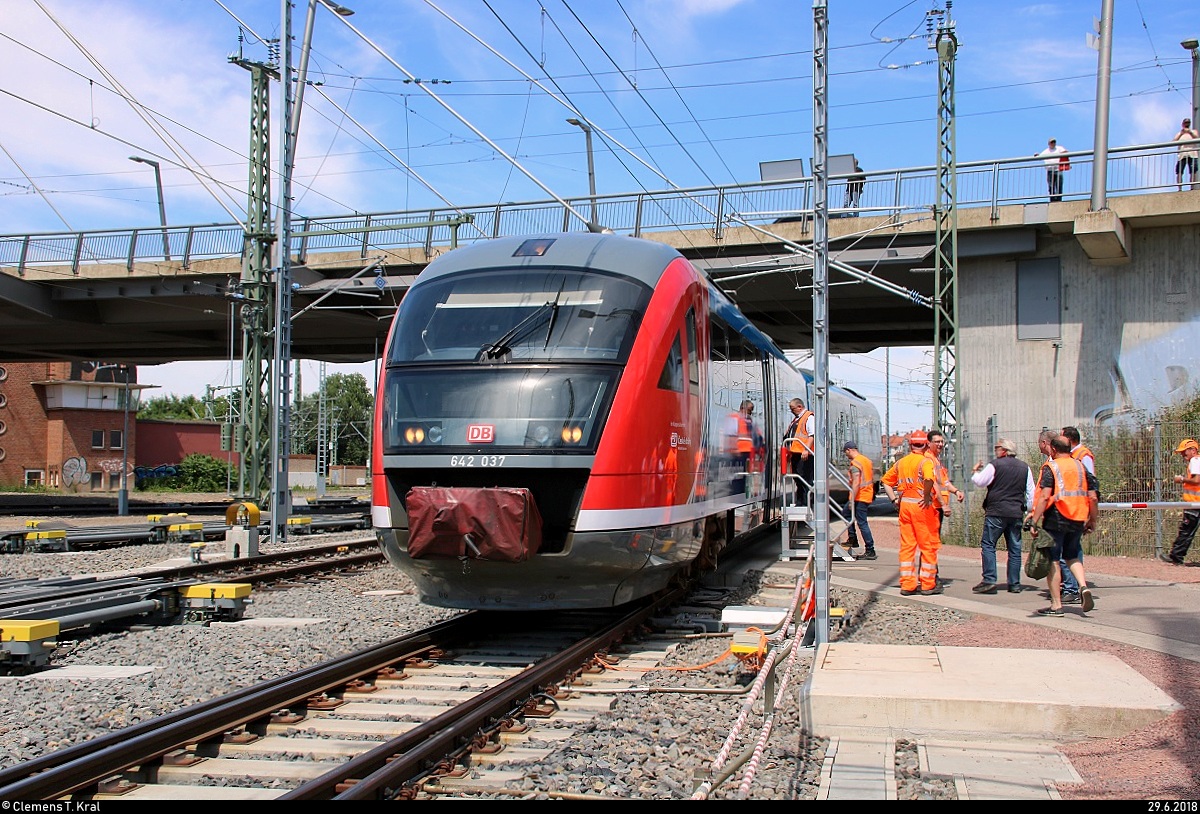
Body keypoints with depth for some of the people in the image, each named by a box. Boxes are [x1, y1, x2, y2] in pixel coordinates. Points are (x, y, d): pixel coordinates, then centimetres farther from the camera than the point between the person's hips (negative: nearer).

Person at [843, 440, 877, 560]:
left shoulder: (855, 463, -17)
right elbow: (872, 479, 19)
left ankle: (870, 551, -6)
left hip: (860, 497, -10)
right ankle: (852, 540, 23)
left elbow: (856, 483, -24)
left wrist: (852, 500, -22)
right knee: (847, 512, 24)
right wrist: (872, 494, 26)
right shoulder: (866, 460, 13)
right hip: (868, 495, 10)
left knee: (862, 523, -7)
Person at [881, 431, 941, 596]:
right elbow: (929, 479, -28)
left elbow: (886, 480, 19)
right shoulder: (925, 461, -8)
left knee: (907, 545, 8)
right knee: (928, 545, 2)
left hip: (904, 504, 6)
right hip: (921, 505, -6)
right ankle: (927, 584, 4)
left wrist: (894, 499, 13)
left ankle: (907, 584, 8)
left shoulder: (901, 462, 13)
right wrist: (926, 497, -17)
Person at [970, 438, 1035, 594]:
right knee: (1015, 548, 8)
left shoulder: (995, 465, -6)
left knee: (988, 545, -1)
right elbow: (1031, 493, 12)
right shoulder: (1025, 467, 11)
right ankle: (1014, 584, 9)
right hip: (1017, 513, 5)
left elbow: (980, 482, -2)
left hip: (996, 512, -5)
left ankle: (989, 580, -10)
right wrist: (1029, 511, 19)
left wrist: (975, 472, 17)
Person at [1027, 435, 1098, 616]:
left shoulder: (1050, 467, -7)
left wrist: (1035, 521, -18)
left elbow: (1045, 496, -17)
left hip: (1055, 519, -5)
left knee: (1052, 560, 2)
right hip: (1078, 520, 5)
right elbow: (1092, 497, 7)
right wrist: (1092, 520, 18)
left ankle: (1056, 605, 3)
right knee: (1072, 556, 22)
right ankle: (1084, 587, -2)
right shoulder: (1081, 467, 9)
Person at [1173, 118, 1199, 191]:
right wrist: (1181, 134, -8)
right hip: (1182, 154, 1)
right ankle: (1180, 189, -11)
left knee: (1193, 172, -12)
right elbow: (1173, 142, 3)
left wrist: (1190, 132, -14)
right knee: (1179, 172, -10)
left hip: (1192, 154, -1)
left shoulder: (1193, 132, 19)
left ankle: (1193, 188, -15)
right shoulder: (1179, 134, 21)